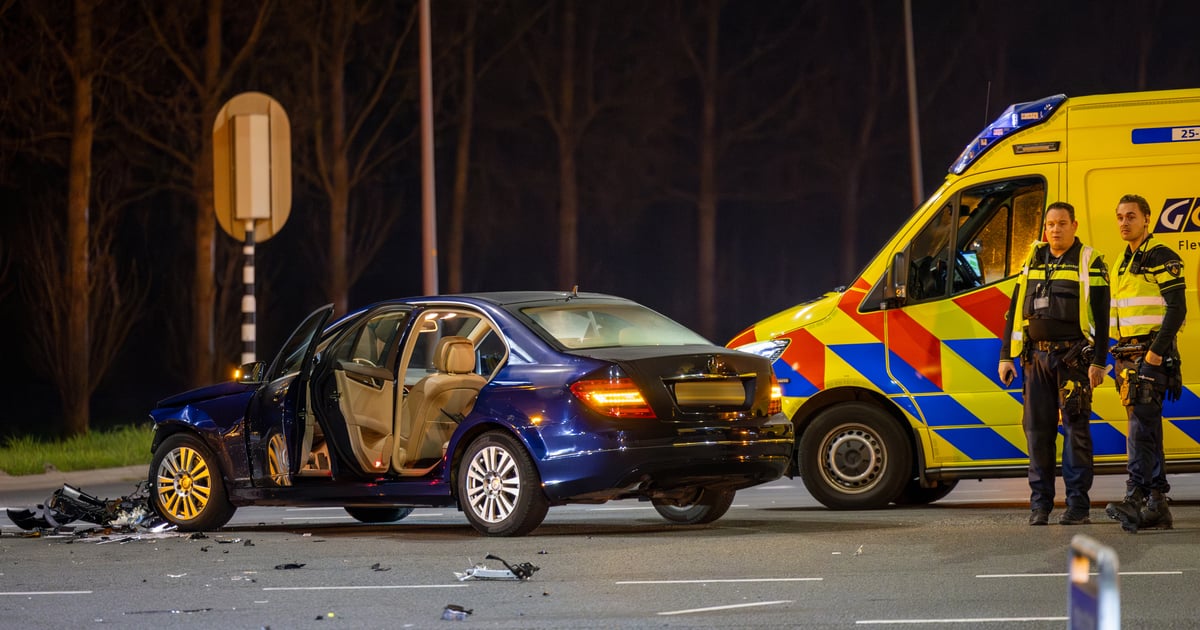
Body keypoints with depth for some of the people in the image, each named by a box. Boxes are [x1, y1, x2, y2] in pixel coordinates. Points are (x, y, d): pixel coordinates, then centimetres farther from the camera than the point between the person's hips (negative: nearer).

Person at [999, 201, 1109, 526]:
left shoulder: (1089, 263, 0)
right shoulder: (1032, 263, 15)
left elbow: (1100, 317, -4)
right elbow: (1015, 312, 18)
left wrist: (1098, 362, -11)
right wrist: (1006, 357, 12)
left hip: (1073, 357, -5)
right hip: (1037, 356, 5)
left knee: (1075, 427, -5)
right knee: (1037, 429, 3)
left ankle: (1078, 505, -2)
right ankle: (1040, 504, 9)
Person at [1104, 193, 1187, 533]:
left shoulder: (1161, 259, -9)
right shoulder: (1124, 263, 20)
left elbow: (1176, 308, -16)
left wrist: (1155, 352, -21)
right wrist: (1121, 358, 17)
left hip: (1152, 355, -9)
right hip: (1129, 353, 9)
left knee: (1141, 425, -17)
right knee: (1147, 429, 9)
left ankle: (1137, 497, -24)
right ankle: (1157, 507, 10)